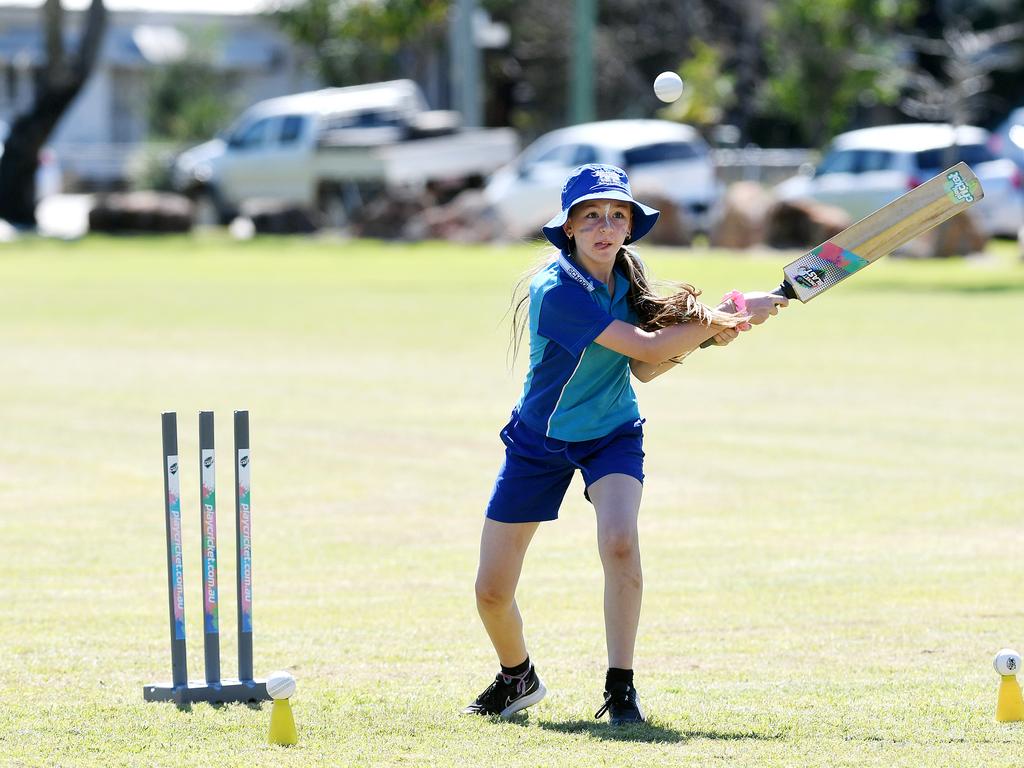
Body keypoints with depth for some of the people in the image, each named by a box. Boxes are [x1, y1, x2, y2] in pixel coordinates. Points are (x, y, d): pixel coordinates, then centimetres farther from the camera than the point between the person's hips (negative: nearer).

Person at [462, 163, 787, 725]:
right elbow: (646, 347, -31)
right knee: (491, 592, 1)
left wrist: (699, 333, -21)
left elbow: (643, 369, -6)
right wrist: (730, 316, -27)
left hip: (613, 435, 3)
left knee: (619, 541, -27)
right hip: (539, 440, -3)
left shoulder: (627, 277, -8)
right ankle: (517, 678, 32)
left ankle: (620, 688, -18)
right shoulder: (557, 289, -28)